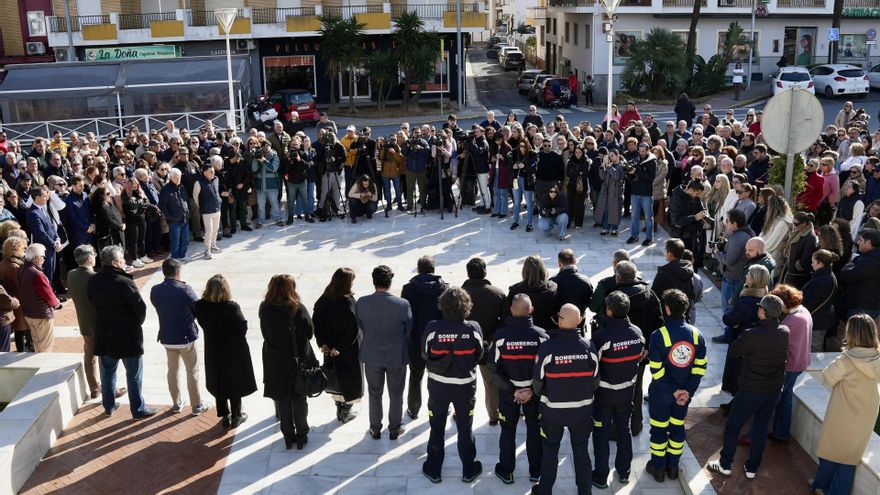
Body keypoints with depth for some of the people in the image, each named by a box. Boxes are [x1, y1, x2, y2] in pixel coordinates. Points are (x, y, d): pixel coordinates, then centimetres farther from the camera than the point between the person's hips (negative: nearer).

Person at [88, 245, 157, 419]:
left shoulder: (93, 281, -4)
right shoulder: (125, 283, -24)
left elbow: (92, 302, 7)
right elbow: (140, 307, -20)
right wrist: (137, 323, 0)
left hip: (104, 335, 6)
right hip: (128, 336, -6)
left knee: (107, 372, 20)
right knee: (134, 375, 7)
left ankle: (109, 405, 33)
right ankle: (138, 410, 16)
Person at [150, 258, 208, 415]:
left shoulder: (155, 291, -7)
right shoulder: (184, 290, -21)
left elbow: (160, 307, 6)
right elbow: (199, 309, -10)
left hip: (166, 337, 4)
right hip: (186, 337, -4)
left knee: (173, 370, 20)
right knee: (192, 372, 10)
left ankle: (177, 403, 31)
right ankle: (197, 405, 19)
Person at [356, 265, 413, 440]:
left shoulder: (362, 303, -15)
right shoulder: (402, 304, -20)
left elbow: (359, 327, -1)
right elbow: (409, 331, -7)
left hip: (371, 356, 2)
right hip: (397, 357, -1)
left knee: (374, 394, 19)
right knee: (396, 394, 17)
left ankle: (375, 429, 32)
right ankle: (394, 429, 30)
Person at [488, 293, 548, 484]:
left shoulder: (501, 336, -19)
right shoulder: (541, 335, -17)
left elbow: (494, 369, -16)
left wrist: (512, 390, -12)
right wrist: (532, 389, -11)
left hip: (508, 391, 0)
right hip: (534, 391, 1)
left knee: (508, 430, 17)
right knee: (534, 430, 18)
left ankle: (506, 471, 29)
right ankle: (536, 471, 31)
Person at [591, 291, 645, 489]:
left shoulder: (601, 335, -28)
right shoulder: (638, 333, -11)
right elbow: (639, 358, 3)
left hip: (604, 392, -4)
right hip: (627, 391, 4)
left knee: (601, 433, 10)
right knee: (624, 430, 19)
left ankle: (601, 476, 19)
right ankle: (624, 472, 32)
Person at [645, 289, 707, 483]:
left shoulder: (658, 336, -22)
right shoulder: (696, 334, -9)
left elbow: (656, 371, -21)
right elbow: (700, 367, -7)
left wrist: (674, 391, -12)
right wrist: (688, 391, -8)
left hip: (661, 393, -4)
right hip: (685, 392, 4)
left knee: (659, 430, 14)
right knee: (678, 428, 20)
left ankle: (658, 468, 27)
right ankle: (673, 467, 33)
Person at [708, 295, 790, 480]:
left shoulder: (752, 335, -28)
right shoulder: (785, 333, -10)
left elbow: (734, 351, -12)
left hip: (751, 390, -5)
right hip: (774, 389, 5)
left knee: (733, 426, 13)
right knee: (761, 428, 17)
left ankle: (725, 465, 23)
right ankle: (752, 468, 27)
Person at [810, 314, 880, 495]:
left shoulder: (845, 362, -27)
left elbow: (827, 378, -12)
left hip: (841, 417, -3)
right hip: (865, 419, 3)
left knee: (831, 449, 18)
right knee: (850, 454, 17)